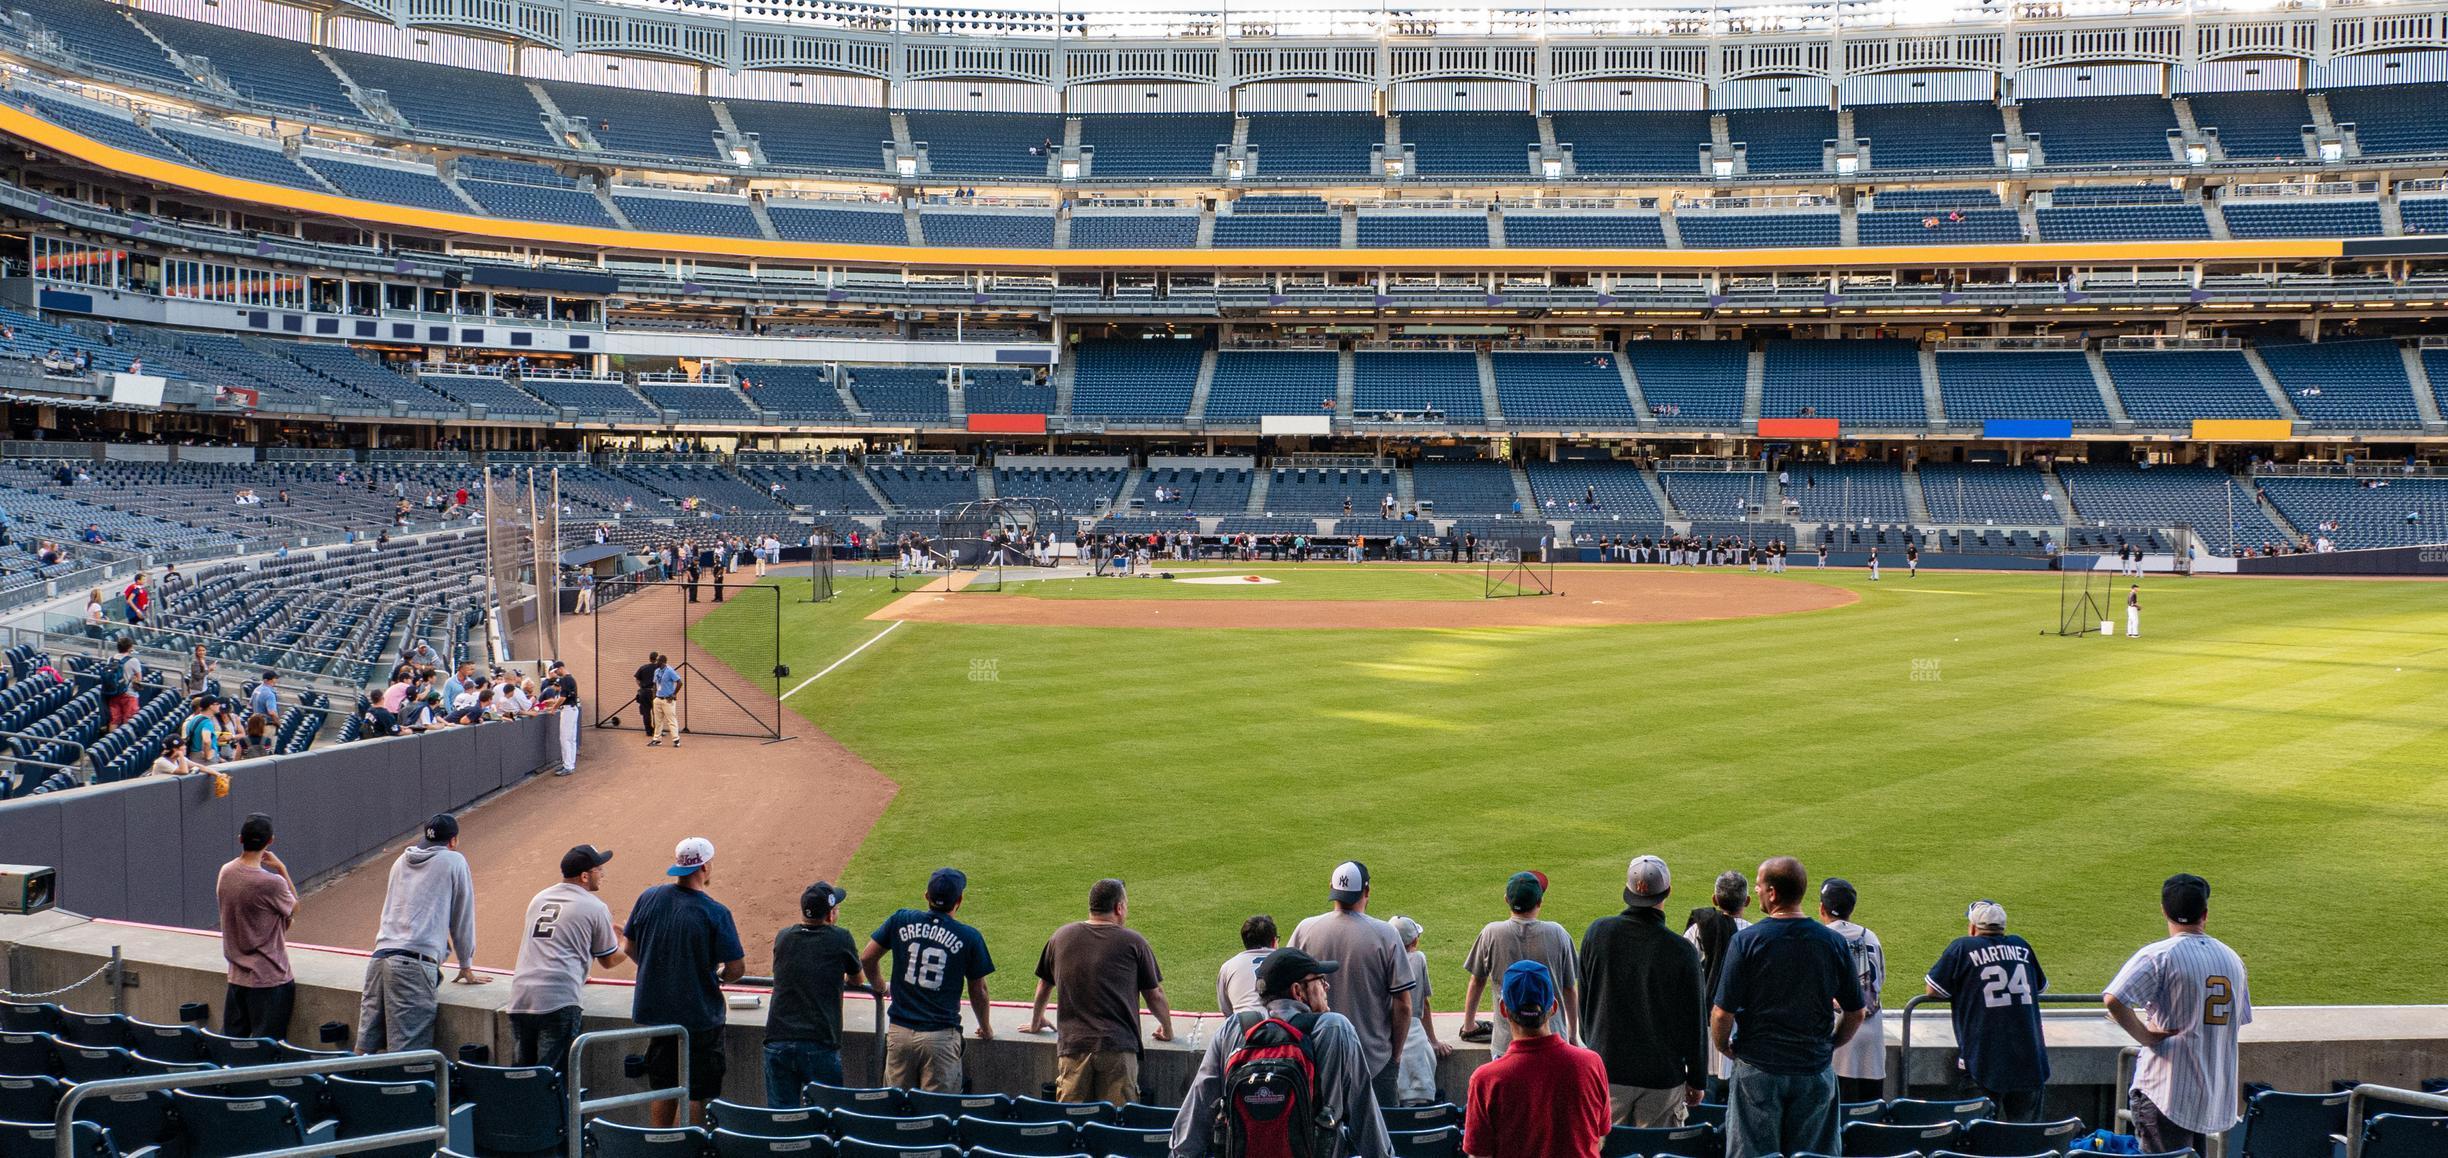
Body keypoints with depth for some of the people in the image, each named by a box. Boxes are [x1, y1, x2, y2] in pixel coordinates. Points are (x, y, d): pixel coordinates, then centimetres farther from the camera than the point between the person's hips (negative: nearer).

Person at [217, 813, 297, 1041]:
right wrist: (282, 869, 0)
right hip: (270, 979, -7)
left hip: (237, 976, 7)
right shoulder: (272, 883, -22)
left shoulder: (225, 873, 0)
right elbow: (294, 909, -2)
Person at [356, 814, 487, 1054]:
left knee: (365, 1049, 3)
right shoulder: (453, 861, 8)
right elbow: (462, 917, 12)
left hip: (381, 955, 6)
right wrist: (466, 968, 22)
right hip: (416, 963, -6)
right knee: (405, 1054, -10)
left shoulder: (401, 862, 24)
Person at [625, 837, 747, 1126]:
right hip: (700, 1017, -5)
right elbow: (737, 969, -16)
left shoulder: (649, 898, -2)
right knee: (697, 1095, 4)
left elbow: (628, 947, 9)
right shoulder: (715, 913, -16)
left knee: (663, 1091, 17)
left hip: (654, 1012, 5)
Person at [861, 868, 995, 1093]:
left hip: (899, 1031, 3)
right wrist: (986, 1029, 22)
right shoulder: (969, 937, -3)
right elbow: (978, 991, 5)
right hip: (941, 1037, -3)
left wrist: (879, 987, 28)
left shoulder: (901, 920, 3)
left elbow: (866, 959, 8)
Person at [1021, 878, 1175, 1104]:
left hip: (1072, 1045, 2)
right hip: (1118, 1047, -2)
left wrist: (1036, 1022, 44)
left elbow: (1044, 986, 26)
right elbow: (1155, 996, 11)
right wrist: (1167, 1030, 29)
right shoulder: (1133, 942, 4)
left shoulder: (1061, 937, 13)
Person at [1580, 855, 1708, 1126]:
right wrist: (1697, 1081, 8)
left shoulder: (1598, 933, -5)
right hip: (1663, 1076, -2)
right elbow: (1696, 1022, -4)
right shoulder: (1682, 950, -13)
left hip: (1607, 1071, 2)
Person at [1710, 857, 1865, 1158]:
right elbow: (1855, 1012, 5)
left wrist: (1724, 1048, 6)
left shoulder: (1746, 941, -12)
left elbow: (1722, 1013, -12)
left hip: (1758, 1069, -3)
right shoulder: (1834, 942, -2)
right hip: (1816, 1071, 3)